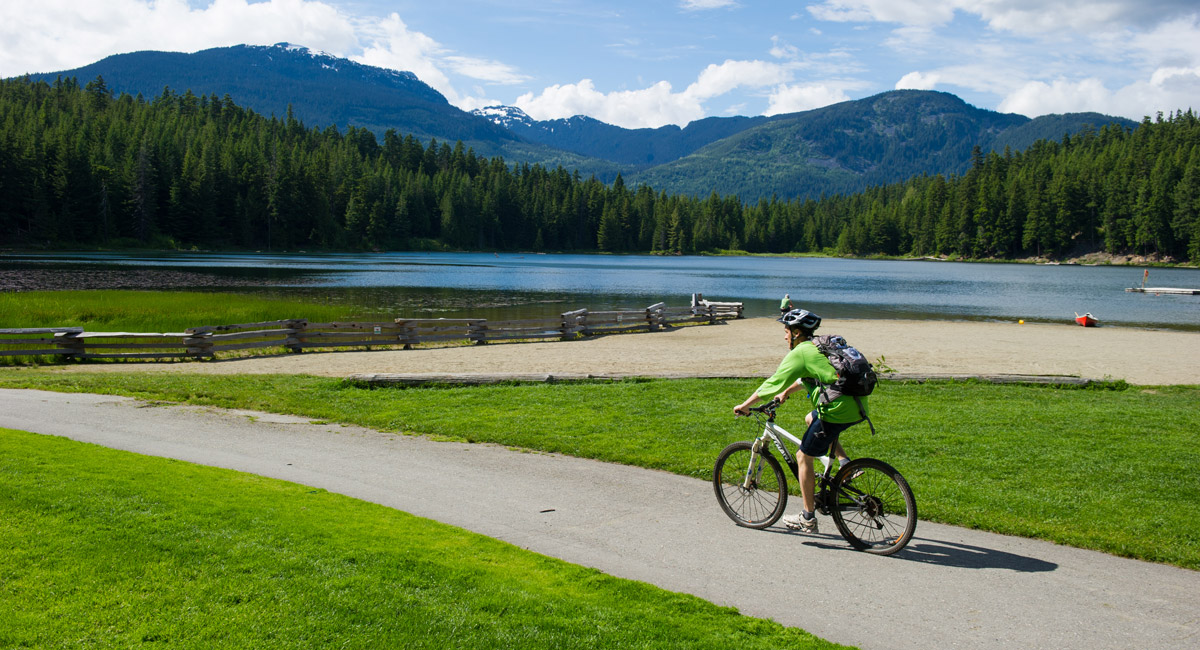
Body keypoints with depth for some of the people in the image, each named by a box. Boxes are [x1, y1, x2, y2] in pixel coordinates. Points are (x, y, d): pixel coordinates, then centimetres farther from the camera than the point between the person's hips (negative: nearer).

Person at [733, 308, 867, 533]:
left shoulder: (799, 353, -6)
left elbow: (773, 383, -4)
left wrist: (744, 406, 5)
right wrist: (786, 393, 45)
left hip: (838, 411, -9)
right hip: (857, 407, 9)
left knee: (804, 457, 7)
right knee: (811, 419, 34)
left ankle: (808, 518, 14)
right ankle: (845, 463, 19)